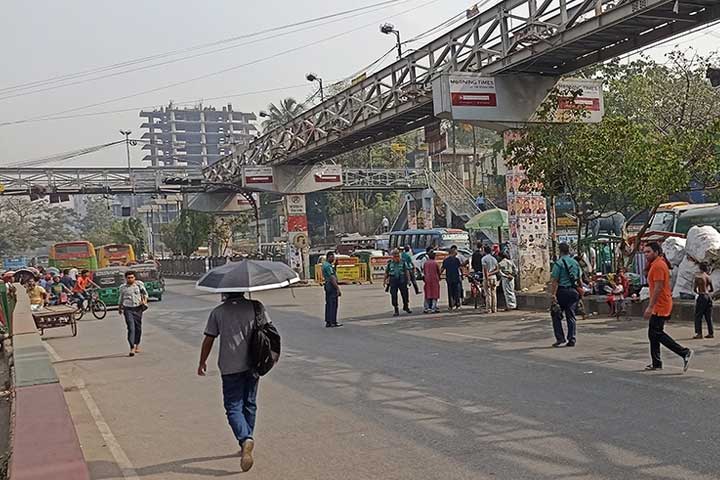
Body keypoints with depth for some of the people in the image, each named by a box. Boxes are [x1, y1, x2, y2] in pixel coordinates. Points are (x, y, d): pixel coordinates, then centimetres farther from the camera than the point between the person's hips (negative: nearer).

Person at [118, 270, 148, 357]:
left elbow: (145, 293, 13)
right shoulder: (123, 287, 4)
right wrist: (119, 308, 28)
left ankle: (137, 345, 28)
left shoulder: (139, 284, 1)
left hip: (138, 308, 1)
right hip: (128, 309, -1)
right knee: (131, 328, -13)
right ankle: (132, 347, -16)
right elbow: (121, 298, 20)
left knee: (138, 328, 10)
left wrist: (145, 301, -4)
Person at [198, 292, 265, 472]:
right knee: (249, 405, 16)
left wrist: (202, 362, 15)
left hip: (230, 367, -3)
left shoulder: (218, 312, -2)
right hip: (253, 364, 3)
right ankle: (246, 444, 24)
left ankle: (245, 439, -23)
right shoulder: (257, 307, 1)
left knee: (233, 407, 0)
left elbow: (208, 340, 1)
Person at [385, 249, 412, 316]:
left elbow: (407, 272, 1)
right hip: (393, 282, 0)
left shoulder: (403, 263, 1)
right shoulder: (390, 263, 4)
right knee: (394, 296, -1)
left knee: (405, 295, 8)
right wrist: (385, 281, 13)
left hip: (402, 281, 0)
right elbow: (386, 273, 12)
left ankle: (406, 307, 33)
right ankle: (396, 311, 8)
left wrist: (408, 280, -7)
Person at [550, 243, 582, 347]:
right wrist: (580, 293, 19)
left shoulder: (559, 263, -9)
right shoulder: (575, 262, 10)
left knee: (556, 316, 5)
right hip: (574, 291, 5)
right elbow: (579, 279, 13)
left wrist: (553, 294, -14)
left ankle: (560, 338, 0)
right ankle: (572, 340, 7)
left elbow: (555, 281, -13)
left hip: (562, 291, -5)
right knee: (571, 316, 8)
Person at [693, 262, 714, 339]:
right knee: (708, 316, 11)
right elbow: (711, 289, 16)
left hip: (702, 296, -6)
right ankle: (711, 333, 13)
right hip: (709, 296, 6)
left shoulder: (698, 276, -9)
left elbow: (694, 289, -9)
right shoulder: (708, 277, 9)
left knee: (698, 316, -1)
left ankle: (699, 333, -5)